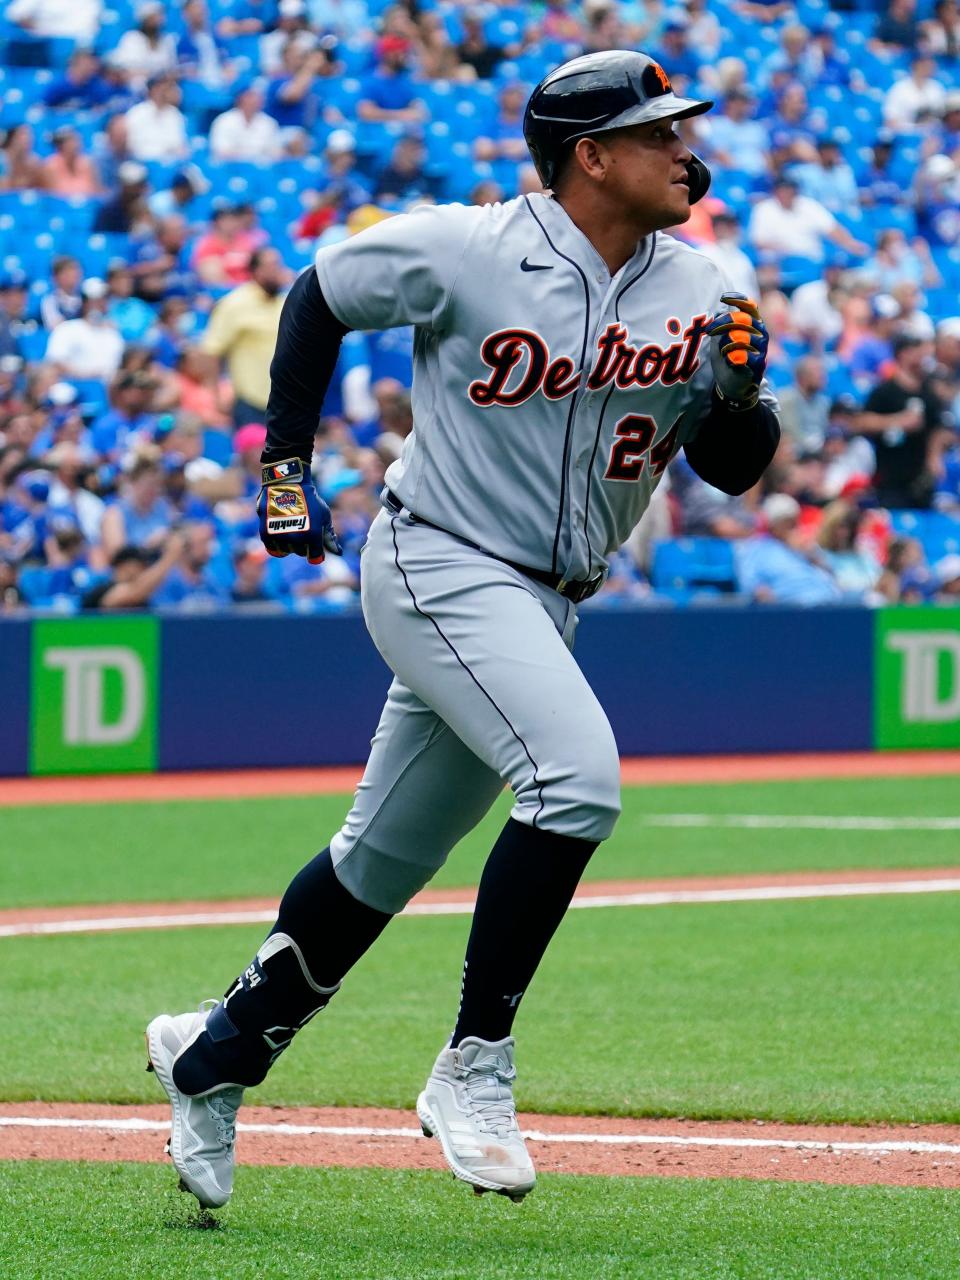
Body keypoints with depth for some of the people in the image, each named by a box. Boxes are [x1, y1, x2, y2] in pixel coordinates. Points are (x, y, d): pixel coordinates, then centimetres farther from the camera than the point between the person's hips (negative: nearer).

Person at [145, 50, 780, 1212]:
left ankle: (217, 1052, 30)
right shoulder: (463, 251, -14)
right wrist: (286, 462, 0)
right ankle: (472, 1070, -18)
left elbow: (735, 471, 4)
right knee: (577, 775, -27)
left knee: (383, 861, 14)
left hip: (543, 604, 7)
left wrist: (738, 397, -17)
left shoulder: (696, 294, 1)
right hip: (439, 570, -7)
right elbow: (319, 297, 2)